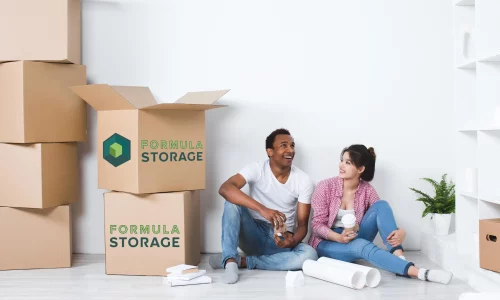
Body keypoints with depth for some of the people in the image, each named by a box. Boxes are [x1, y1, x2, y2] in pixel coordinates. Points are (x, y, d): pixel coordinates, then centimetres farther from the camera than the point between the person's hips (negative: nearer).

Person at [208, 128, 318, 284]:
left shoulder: (304, 181, -8)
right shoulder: (256, 169, -12)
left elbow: (302, 224, -6)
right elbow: (225, 189, -31)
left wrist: (293, 240, -31)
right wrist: (262, 209, -44)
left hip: (280, 240, 2)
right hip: (253, 235, -1)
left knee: (309, 254, -31)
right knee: (232, 202, -26)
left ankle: (241, 261, -22)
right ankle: (230, 261, -31)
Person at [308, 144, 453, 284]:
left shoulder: (367, 190, -4)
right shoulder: (326, 186, -13)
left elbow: (383, 214, -8)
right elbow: (317, 224, -13)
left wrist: (401, 232, -31)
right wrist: (339, 237, -32)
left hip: (354, 239, 4)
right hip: (328, 243, -3)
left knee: (381, 205, -19)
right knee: (362, 245, -37)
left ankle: (398, 257, -33)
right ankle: (419, 273, -45)